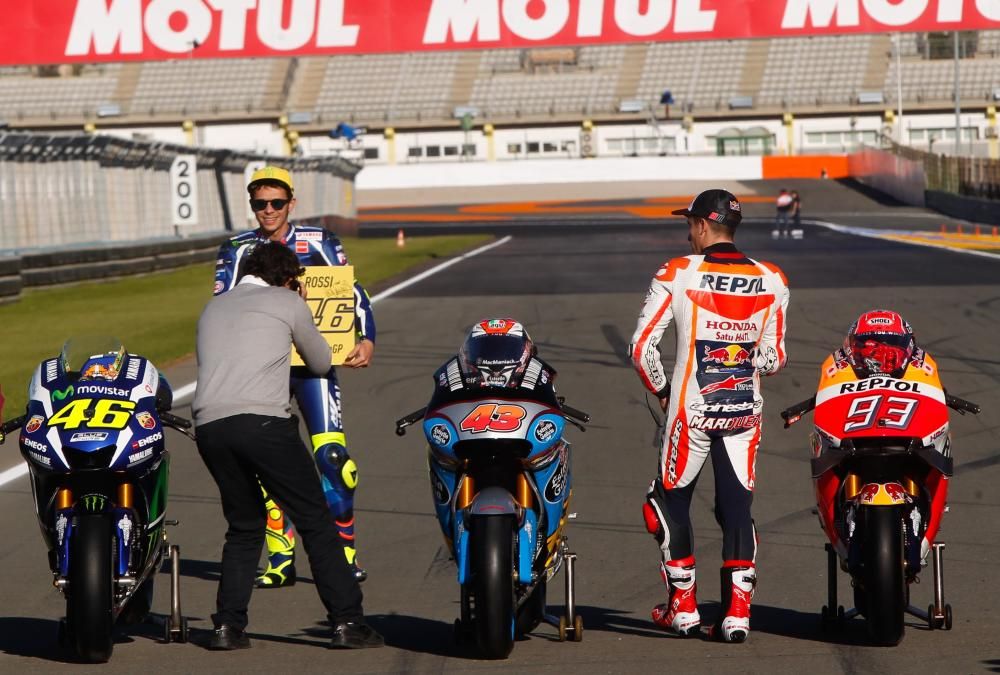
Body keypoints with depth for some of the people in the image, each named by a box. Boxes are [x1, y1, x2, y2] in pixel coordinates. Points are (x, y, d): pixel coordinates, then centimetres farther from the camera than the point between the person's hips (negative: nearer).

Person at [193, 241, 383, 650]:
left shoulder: (213, 308, 27)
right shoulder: (286, 302, 14)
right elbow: (321, 364, 25)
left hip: (209, 426, 5)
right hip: (263, 420, -5)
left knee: (244, 526, 21)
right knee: (316, 523, 4)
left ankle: (227, 626, 10)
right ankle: (347, 622, -1)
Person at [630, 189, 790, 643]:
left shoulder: (678, 275, -9)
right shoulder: (770, 281, 1)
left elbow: (641, 347, -8)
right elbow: (773, 358, 4)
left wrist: (661, 390, 8)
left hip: (691, 410, -3)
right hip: (745, 412, 3)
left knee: (672, 500, 14)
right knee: (736, 506, 8)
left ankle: (683, 608, 17)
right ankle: (737, 610, 0)